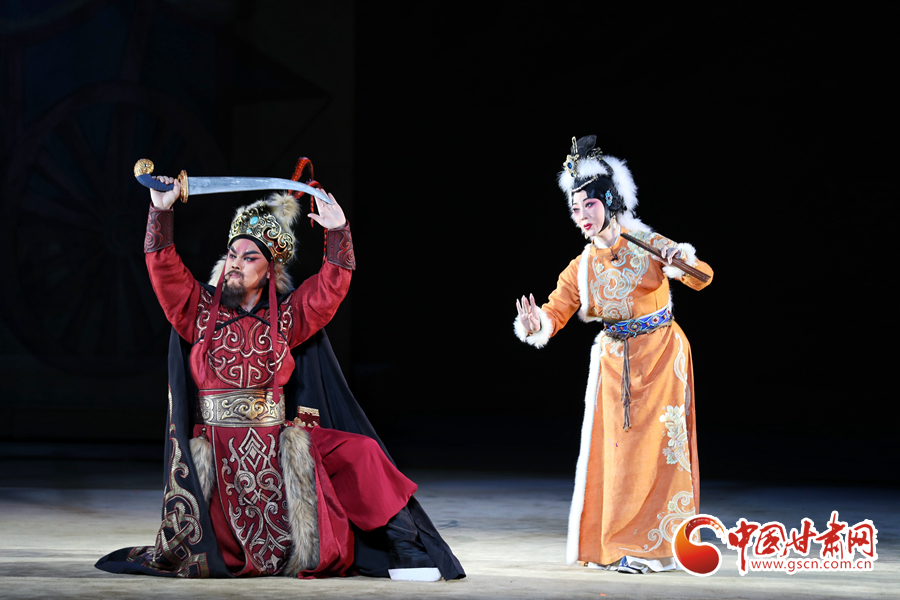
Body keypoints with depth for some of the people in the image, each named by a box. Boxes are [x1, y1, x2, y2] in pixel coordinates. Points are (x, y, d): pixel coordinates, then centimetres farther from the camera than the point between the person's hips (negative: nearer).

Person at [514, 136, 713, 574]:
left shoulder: (648, 245, -5)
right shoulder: (581, 268, 3)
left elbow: (701, 278, -8)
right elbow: (556, 312, -3)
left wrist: (686, 260, -31)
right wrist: (534, 323, -27)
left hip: (660, 356, -3)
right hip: (613, 361, 3)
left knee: (655, 444, -6)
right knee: (612, 447, 4)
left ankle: (652, 545, -1)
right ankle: (611, 544, 15)